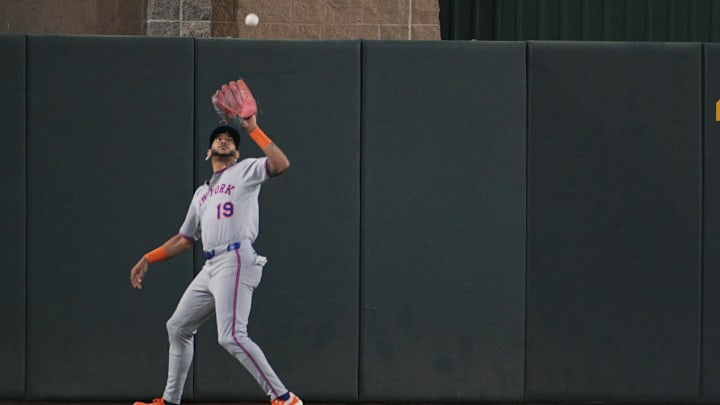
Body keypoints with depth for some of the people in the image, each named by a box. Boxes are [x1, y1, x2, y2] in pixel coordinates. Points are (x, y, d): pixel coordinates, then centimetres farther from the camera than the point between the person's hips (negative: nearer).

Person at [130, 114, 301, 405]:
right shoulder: (202, 193, 28)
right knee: (178, 327, 16)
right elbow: (184, 239, 32)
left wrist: (253, 130, -11)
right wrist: (147, 259, 26)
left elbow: (281, 164, -13)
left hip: (235, 262, -9)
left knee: (231, 337, -21)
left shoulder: (245, 171, 7)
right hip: (210, 269, 9)